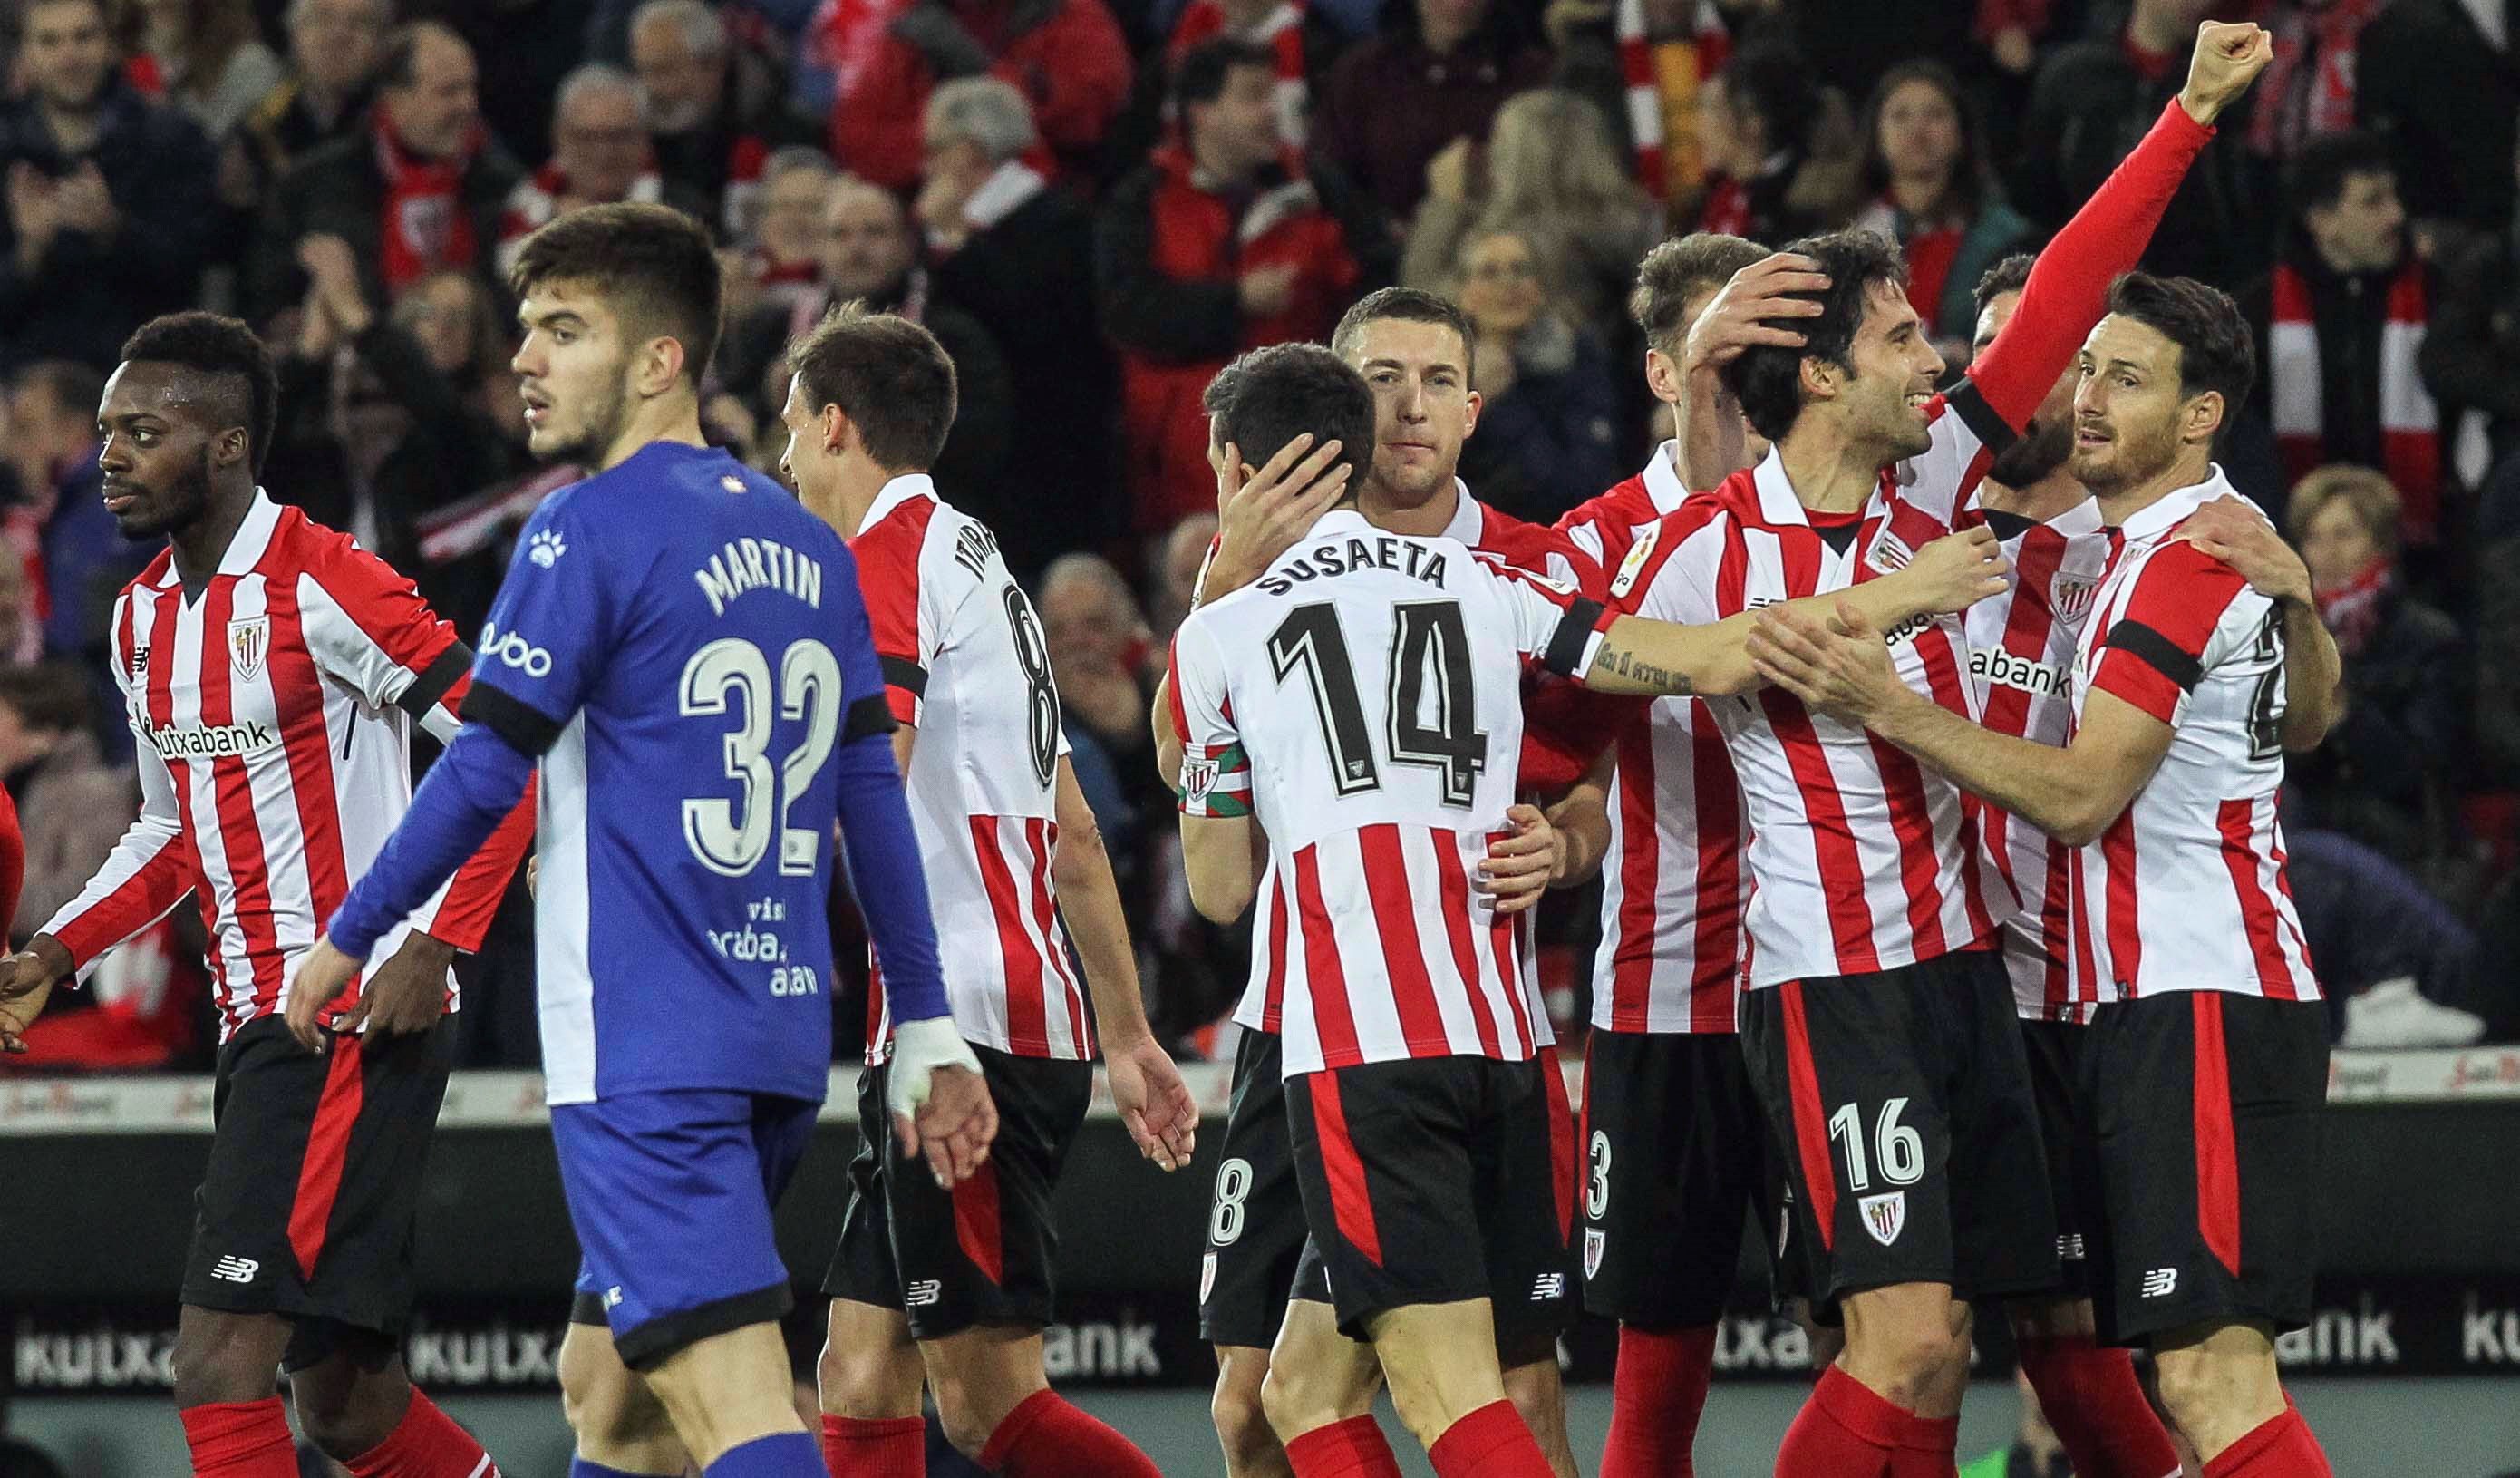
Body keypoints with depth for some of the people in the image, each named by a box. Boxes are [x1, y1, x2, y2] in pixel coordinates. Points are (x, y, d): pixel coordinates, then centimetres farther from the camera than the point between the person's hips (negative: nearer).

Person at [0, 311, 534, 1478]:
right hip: (257, 1025, 9)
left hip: (363, 1022, -9)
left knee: (220, 1360, -17)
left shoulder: (324, 587, -12)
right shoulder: (142, 617, 15)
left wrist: (434, 945, -20)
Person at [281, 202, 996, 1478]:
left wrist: (345, 940, 5)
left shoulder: (589, 530, -8)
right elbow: (872, 797, 15)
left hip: (641, 1049, -8)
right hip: (782, 1035, 8)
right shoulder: (804, 544, 14)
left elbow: (483, 777, -8)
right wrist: (927, 1033, 17)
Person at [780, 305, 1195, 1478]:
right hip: (1037, 1022, 10)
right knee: (861, 1382, 7)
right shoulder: (980, 561, 24)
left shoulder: (890, 551, -5)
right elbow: (1073, 834, 26)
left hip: (961, 1019, -10)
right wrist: (1129, 1037, 27)